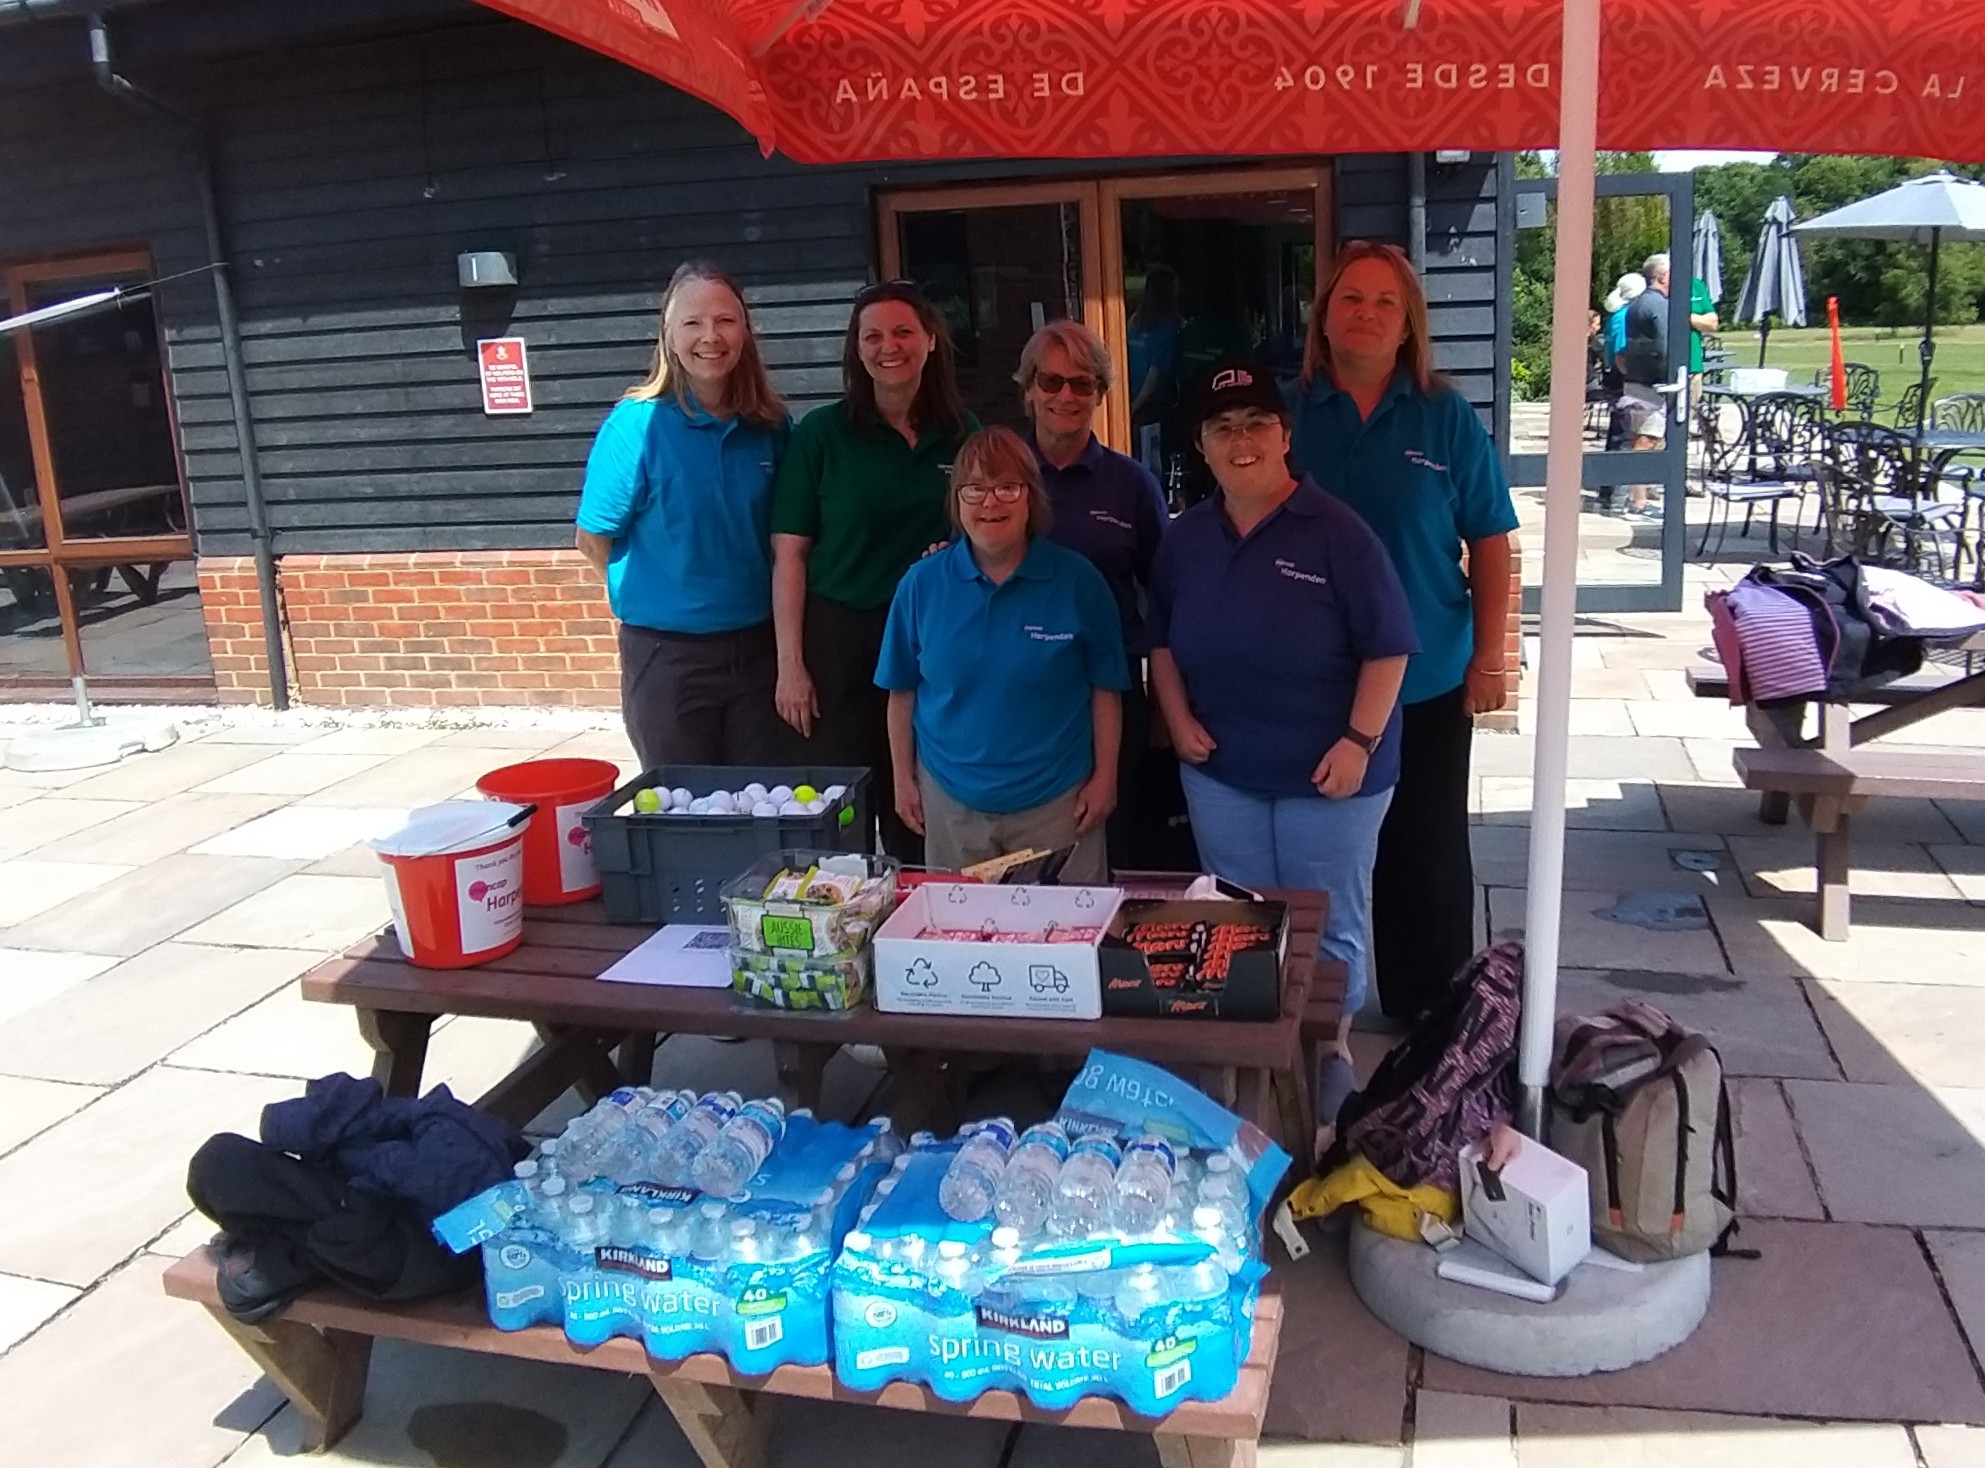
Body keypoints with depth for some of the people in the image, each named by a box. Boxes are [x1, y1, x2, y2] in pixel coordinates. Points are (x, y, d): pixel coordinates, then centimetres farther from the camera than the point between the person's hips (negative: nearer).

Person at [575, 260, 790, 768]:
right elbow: (593, 540, -4)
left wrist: (744, 592, 5)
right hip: (666, 655, -3)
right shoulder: (635, 424, -11)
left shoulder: (771, 426, 0)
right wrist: (661, 594, 3)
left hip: (758, 646, 3)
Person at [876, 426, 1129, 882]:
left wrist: (1104, 777, -3)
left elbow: (1105, 688, -2)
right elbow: (902, 690, 4)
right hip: (950, 801, 2)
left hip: (1058, 801, -1)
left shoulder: (1077, 581, -7)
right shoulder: (921, 584, -3)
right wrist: (903, 779, 5)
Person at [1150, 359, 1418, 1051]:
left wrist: (1360, 741, -17)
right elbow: (1160, 637, 14)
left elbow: (1388, 647, -11)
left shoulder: (1336, 531, -12)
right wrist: (1178, 718, 2)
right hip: (1219, 769, 5)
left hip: (1326, 771, -4)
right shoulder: (1185, 537, 4)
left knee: (1329, 928, 10)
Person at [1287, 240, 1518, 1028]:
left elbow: (1490, 541, 1)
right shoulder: (1290, 412, -1)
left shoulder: (1446, 416, -2)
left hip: (1428, 677, 0)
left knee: (1428, 852, 12)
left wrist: (1490, 656, -4)